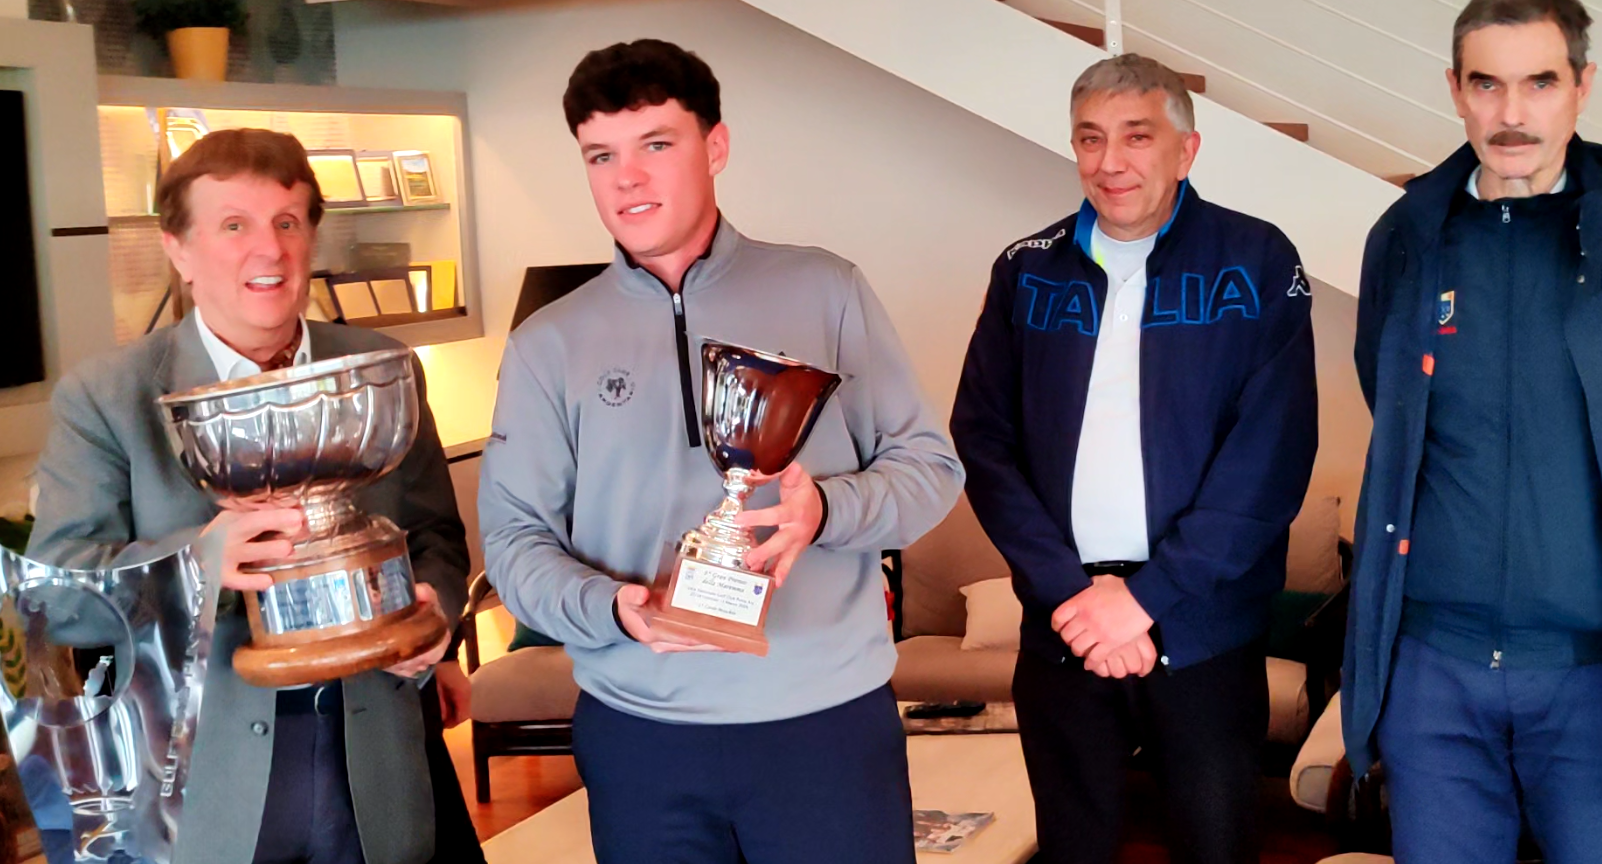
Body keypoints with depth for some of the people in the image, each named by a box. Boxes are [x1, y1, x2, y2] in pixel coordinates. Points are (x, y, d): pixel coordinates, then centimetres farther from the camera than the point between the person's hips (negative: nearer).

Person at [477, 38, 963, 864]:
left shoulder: (826, 291, 2)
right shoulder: (548, 343, 4)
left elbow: (930, 464, 3)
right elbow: (513, 534, 2)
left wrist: (826, 509, -17)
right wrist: (609, 606, -18)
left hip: (830, 718, 0)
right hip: (639, 733, 1)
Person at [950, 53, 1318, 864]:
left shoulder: (1257, 264, -2)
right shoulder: (1026, 272, 6)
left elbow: (1273, 452, -10)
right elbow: (982, 438, 0)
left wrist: (1149, 595, -13)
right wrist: (1066, 590, -11)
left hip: (1203, 632, -2)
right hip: (1060, 628, 2)